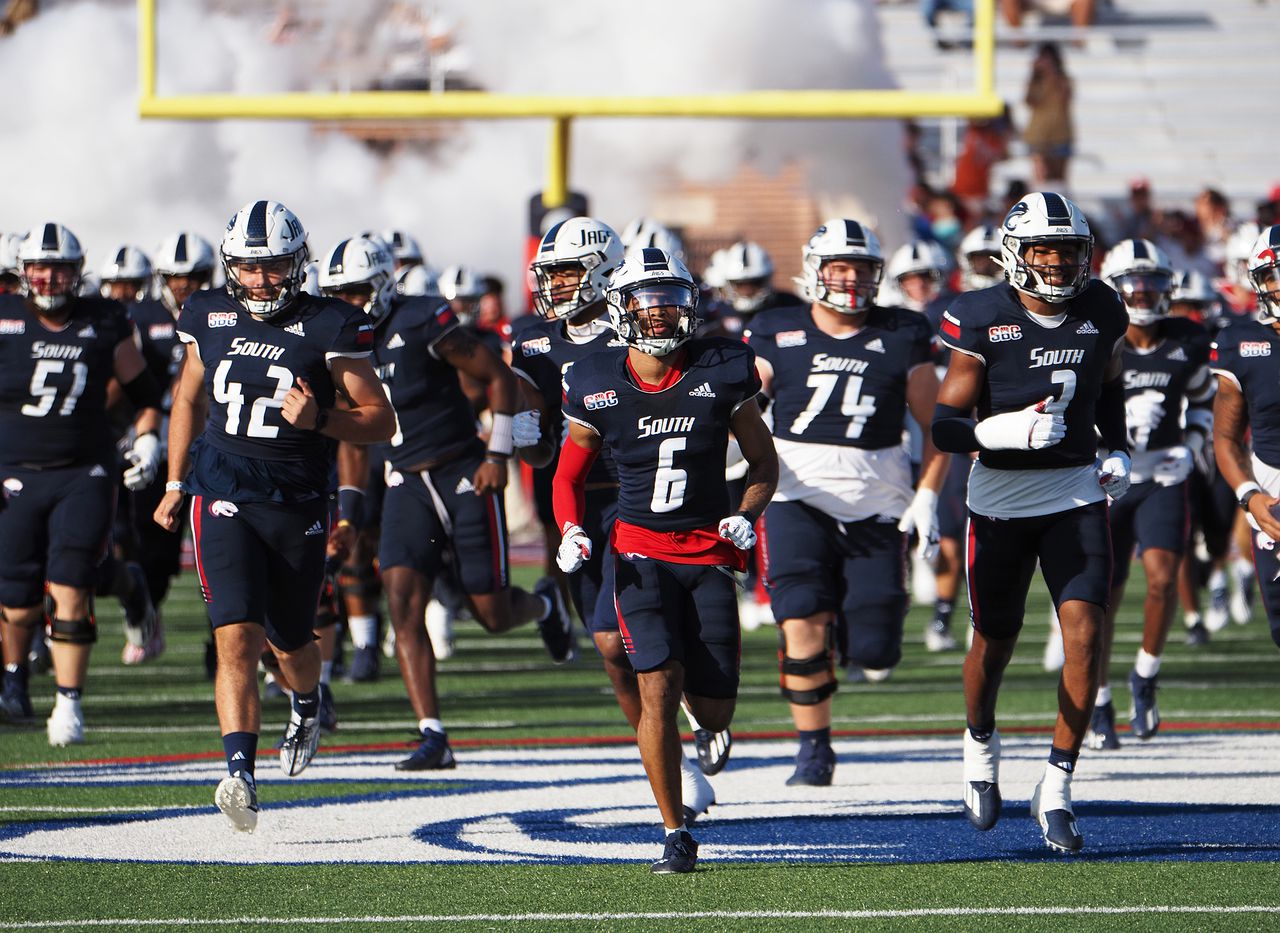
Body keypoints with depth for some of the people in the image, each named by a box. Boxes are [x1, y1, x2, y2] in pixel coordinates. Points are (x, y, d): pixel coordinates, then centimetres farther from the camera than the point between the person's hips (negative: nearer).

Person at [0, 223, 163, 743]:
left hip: (84, 476, 0)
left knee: (70, 591, -13)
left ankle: (68, 702, -5)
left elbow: (143, 393, 16)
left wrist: (147, 441, 3)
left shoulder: (105, 326, 3)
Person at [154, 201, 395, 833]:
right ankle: (241, 777, -25)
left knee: (289, 644, 15)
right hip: (225, 499, 1)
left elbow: (381, 422, -3)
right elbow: (188, 402, 22)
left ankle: (307, 708, 50)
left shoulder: (329, 329, -6)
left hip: (298, 507, -1)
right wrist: (175, 483, 22)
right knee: (236, 641, -16)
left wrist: (319, 418, -21)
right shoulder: (209, 319, 4)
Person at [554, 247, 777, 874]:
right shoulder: (599, 388, -2)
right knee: (659, 686, -18)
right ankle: (675, 834, -10)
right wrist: (571, 532, -6)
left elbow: (764, 463, 9)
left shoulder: (721, 374, -2)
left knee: (714, 714, 0)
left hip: (709, 551, 1)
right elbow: (569, 474, 12)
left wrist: (746, 517, -9)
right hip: (641, 551, -1)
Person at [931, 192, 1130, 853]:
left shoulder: (1100, 314, 1)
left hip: (1076, 494, 2)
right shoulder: (984, 321, -12)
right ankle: (980, 744, 42)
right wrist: (1006, 430, -29)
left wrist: (1118, 452, 7)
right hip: (1001, 498, -2)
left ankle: (1057, 788, -5)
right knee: (995, 642, 11)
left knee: (1085, 635, -12)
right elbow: (945, 426, -12)